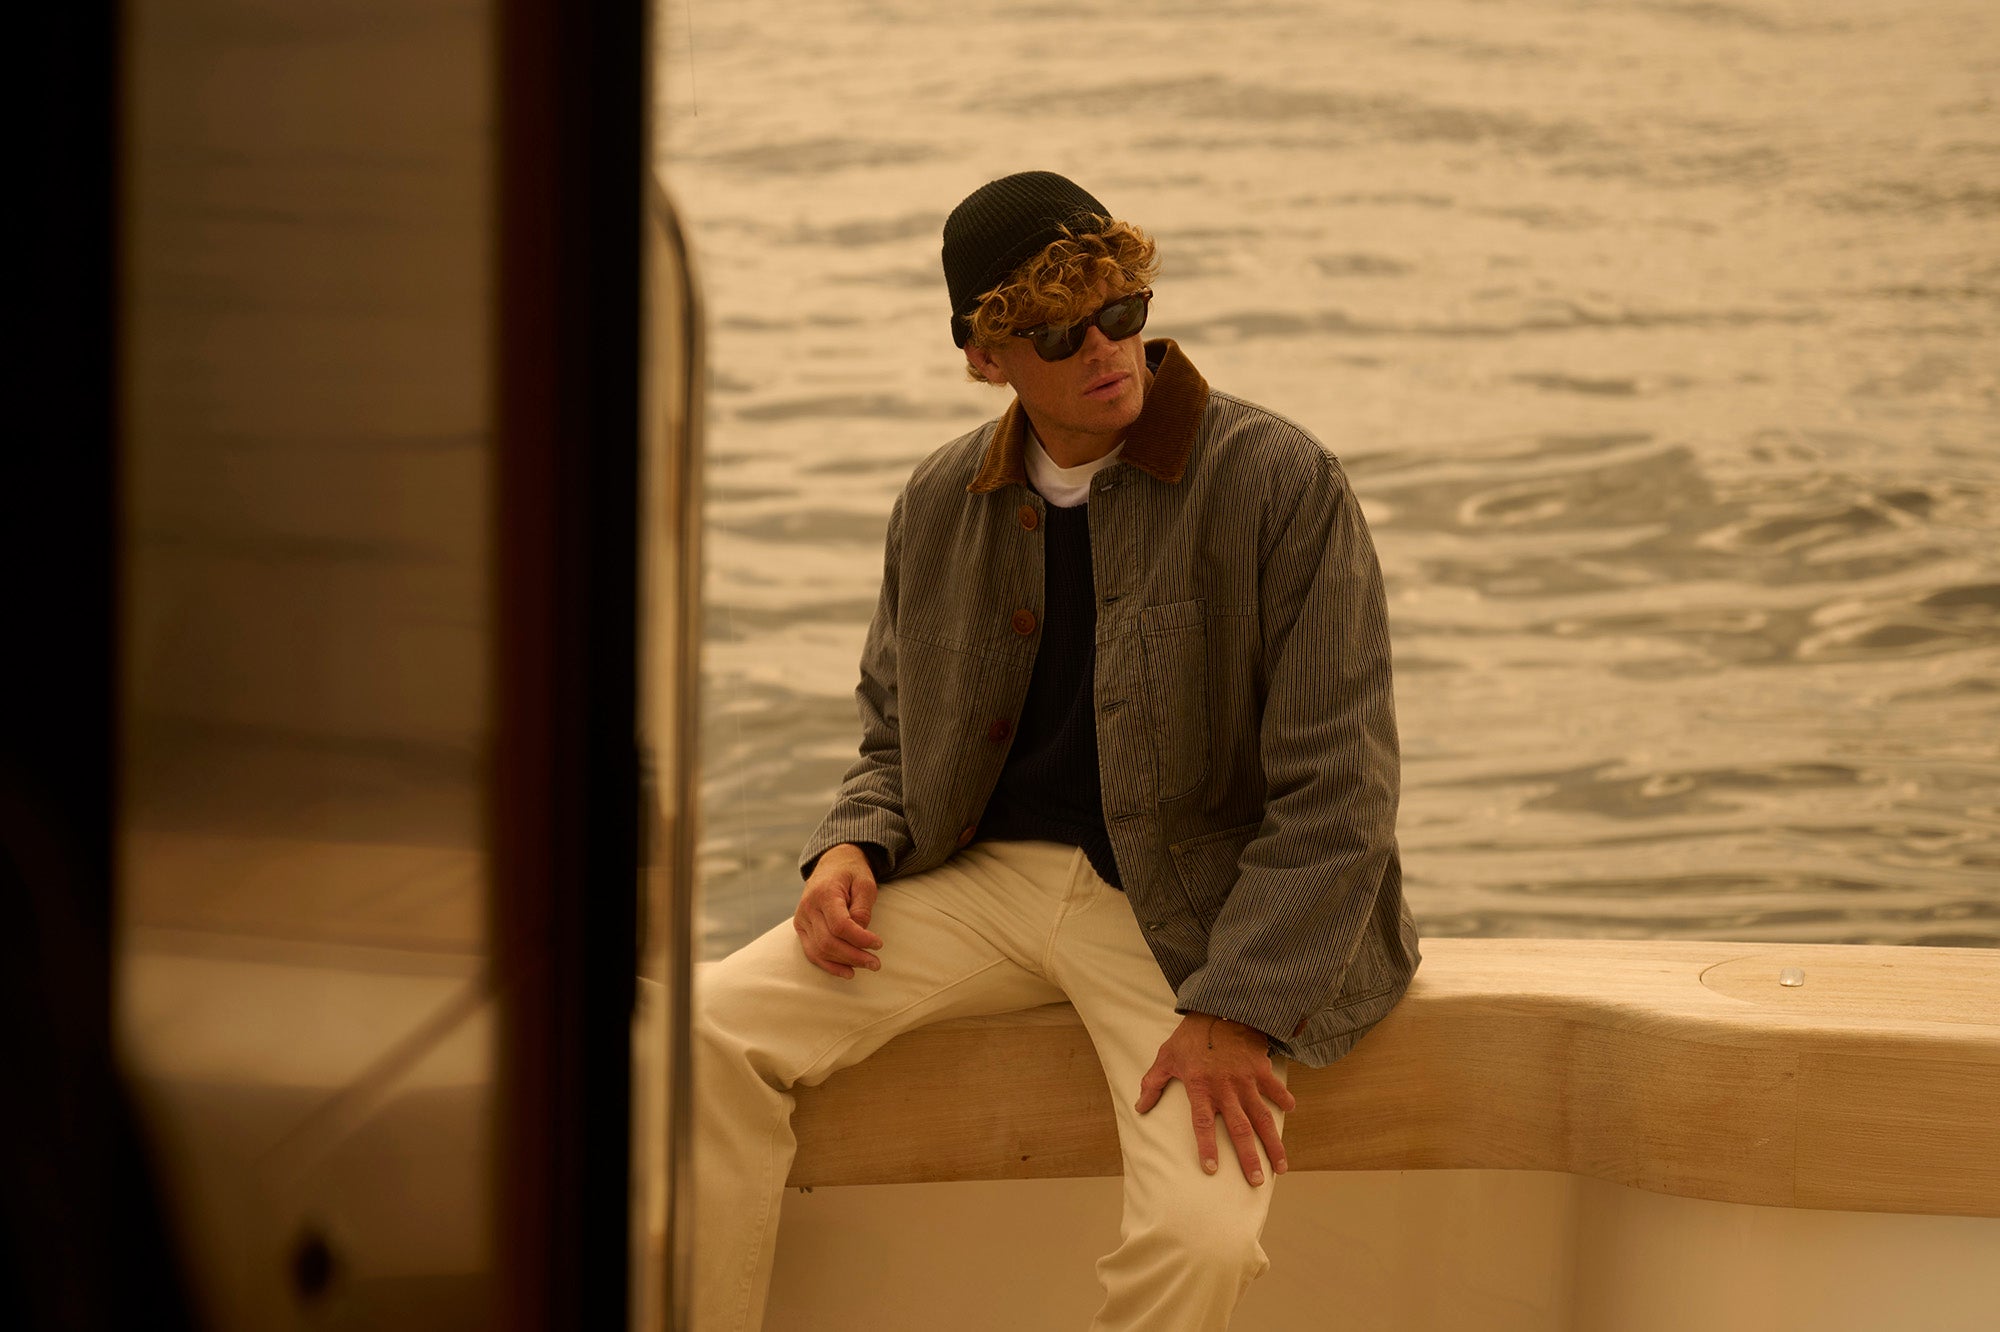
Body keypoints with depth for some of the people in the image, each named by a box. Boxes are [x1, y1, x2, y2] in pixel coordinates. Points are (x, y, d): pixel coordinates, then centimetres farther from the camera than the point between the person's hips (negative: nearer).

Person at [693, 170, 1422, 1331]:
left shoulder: (1279, 482, -9)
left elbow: (1337, 788, -12)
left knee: (1201, 1236, -28)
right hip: (987, 877, 5)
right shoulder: (943, 502, 8)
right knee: (712, 1032, -15)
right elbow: (897, 741, 20)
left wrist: (1239, 1011, -20)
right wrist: (853, 849, -4)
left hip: (1189, 908, -5)